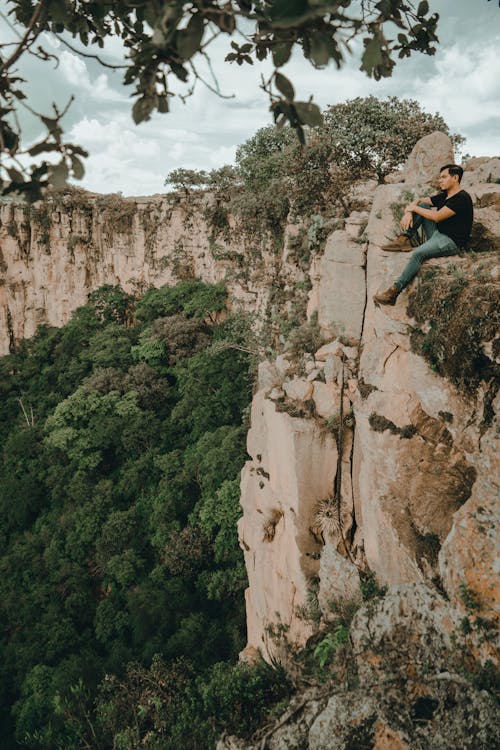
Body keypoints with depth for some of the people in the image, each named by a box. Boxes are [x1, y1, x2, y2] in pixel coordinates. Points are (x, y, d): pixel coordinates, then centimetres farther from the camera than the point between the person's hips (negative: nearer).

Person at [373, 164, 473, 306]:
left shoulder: (462, 198, -14)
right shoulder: (443, 196, 14)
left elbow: (437, 217, -22)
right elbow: (418, 201, 16)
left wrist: (413, 208, -11)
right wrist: (408, 212, -8)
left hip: (452, 242, -9)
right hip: (437, 234, 9)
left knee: (418, 253, -34)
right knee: (423, 205, 2)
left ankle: (395, 291, -34)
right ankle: (406, 238, -13)